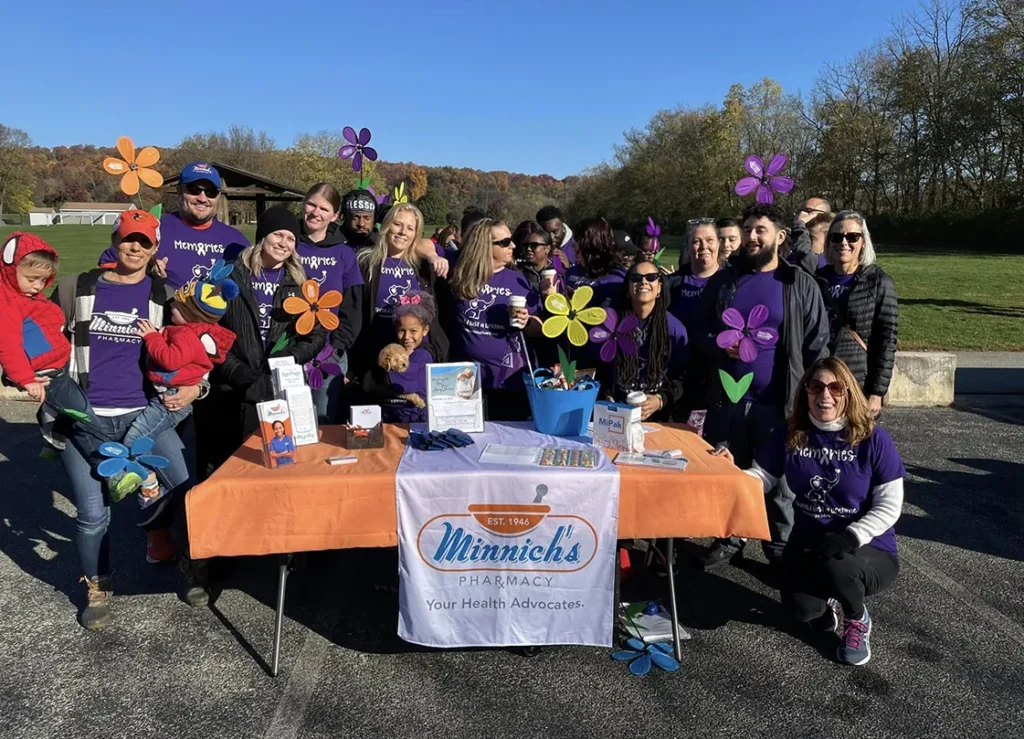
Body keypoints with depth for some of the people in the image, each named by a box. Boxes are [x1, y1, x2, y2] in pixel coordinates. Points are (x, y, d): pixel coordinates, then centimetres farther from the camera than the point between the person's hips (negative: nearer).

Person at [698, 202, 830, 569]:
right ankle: (729, 539, 26)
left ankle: (780, 548, 20)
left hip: (778, 401, -2)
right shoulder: (723, 281, 10)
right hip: (727, 398, 3)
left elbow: (817, 344, 2)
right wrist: (720, 346, -6)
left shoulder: (800, 284, 2)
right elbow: (703, 331, 16)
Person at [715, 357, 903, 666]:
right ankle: (827, 602, 17)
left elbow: (889, 505, -11)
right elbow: (760, 478, 2)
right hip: (807, 544, 2)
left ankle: (858, 622, 2)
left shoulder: (874, 439, -11)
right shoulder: (790, 435, -2)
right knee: (800, 608, -25)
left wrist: (852, 536, -27)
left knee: (836, 567, -36)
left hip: (870, 550, -2)